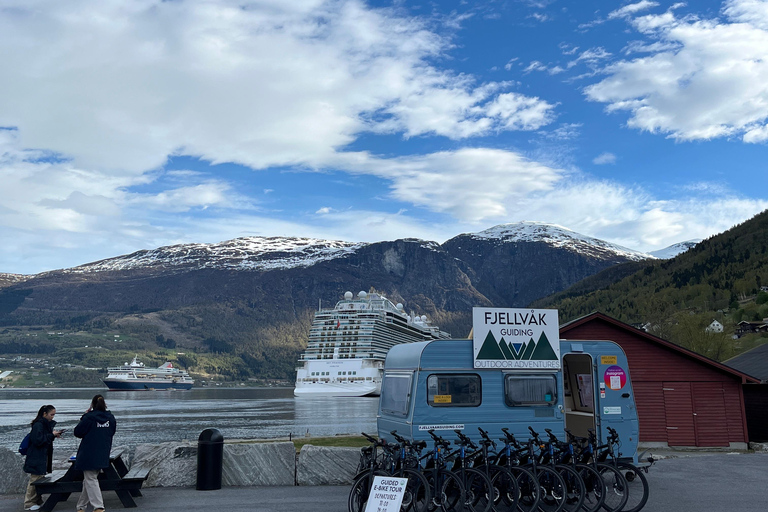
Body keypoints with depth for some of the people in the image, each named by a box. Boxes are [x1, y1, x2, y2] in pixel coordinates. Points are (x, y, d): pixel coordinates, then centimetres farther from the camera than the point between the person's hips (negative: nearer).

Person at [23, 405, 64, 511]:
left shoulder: (47, 424, 13)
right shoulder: (38, 425, -16)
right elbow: (38, 440, -22)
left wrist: (54, 435, 4)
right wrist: (52, 435, -18)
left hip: (43, 457, 9)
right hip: (36, 457, -9)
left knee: (40, 479, 13)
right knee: (35, 479, -5)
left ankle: (37, 501, 20)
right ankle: (29, 503, 3)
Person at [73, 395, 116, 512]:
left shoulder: (89, 417, -14)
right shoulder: (110, 418, 3)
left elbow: (78, 432, -7)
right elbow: (112, 433, 12)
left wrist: (84, 417, 0)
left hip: (89, 454, -6)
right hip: (103, 455, 6)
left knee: (90, 480, -1)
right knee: (88, 479, 18)